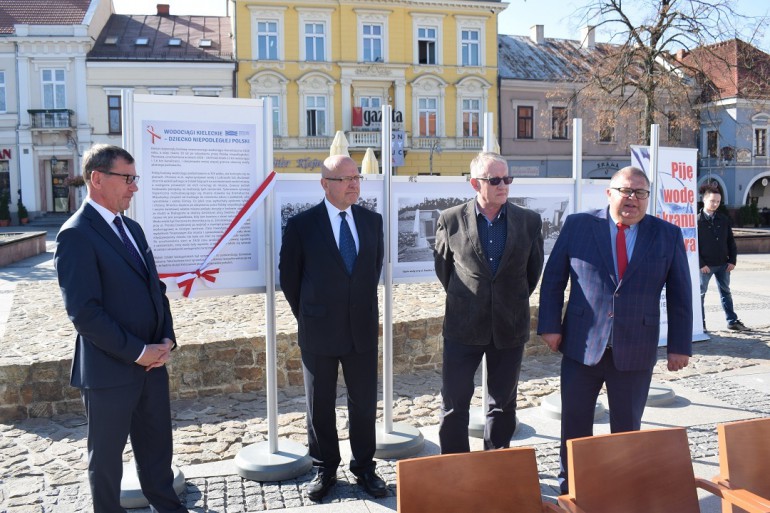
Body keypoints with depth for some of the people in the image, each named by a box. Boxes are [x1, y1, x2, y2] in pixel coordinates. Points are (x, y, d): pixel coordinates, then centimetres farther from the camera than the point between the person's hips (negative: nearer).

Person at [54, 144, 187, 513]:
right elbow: (84, 312, -20)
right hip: (109, 370, -7)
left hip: (152, 362, 8)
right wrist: (137, 352, -17)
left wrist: (167, 338, -1)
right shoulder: (76, 234, -15)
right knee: (107, 454, 12)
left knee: (157, 445, 19)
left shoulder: (132, 229, 11)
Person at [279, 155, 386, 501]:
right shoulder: (302, 225, -8)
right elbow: (289, 277, 1)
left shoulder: (372, 221, 3)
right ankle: (324, 469, 28)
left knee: (364, 403, 11)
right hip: (319, 331, -2)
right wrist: (307, 317, 5)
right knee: (320, 406, 11)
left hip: (363, 329, 3)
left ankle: (364, 467, 28)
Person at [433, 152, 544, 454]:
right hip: (464, 327, -1)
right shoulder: (451, 220, -6)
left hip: (510, 327, 2)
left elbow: (534, 269, 11)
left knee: (503, 405, 13)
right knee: (454, 405, 5)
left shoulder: (529, 221, -2)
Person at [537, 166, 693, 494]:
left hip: (635, 353, 0)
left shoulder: (668, 236, 2)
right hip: (582, 346, 0)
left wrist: (679, 345, 3)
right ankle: (570, 489, 26)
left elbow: (680, 295, 5)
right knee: (575, 426, 9)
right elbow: (553, 279, 3)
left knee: (627, 429, 12)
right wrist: (550, 325, -3)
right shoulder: (577, 226, 0)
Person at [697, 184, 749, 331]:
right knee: (701, 293, 5)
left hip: (723, 264, 4)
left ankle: (732, 321, 20)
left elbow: (731, 241, 9)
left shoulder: (724, 219, 5)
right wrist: (701, 264, -14)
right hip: (705, 265, -4)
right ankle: (700, 323, 14)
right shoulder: (697, 220, -8)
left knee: (726, 292, 13)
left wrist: (732, 260, 1)